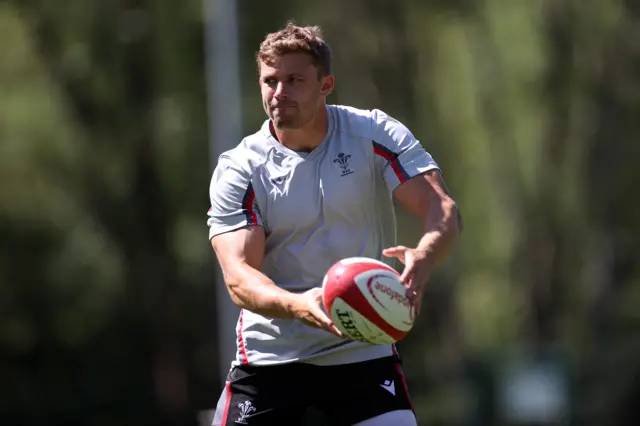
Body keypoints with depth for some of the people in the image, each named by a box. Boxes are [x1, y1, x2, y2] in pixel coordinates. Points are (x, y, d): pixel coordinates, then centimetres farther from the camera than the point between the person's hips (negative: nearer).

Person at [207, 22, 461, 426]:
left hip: (364, 351, 0)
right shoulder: (238, 169, -6)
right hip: (269, 356, 0)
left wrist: (423, 258, -39)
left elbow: (442, 209, -15)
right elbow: (238, 275, -16)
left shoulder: (375, 135, -5)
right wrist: (296, 306, -38)